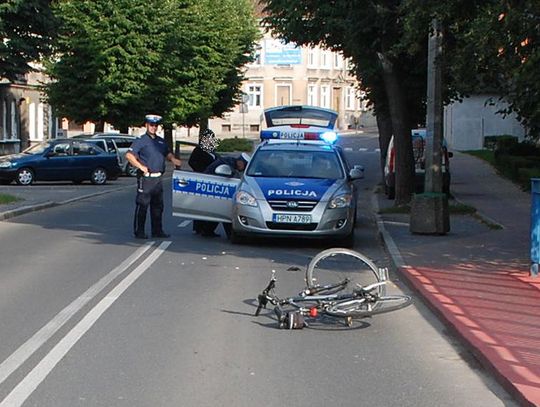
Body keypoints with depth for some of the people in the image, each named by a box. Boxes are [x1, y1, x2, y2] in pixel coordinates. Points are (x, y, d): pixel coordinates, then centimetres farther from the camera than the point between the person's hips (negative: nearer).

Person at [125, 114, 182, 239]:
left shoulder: (161, 141, 16)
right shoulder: (141, 141, -6)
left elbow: (168, 154, 27)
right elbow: (129, 155, -13)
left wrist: (173, 159, 5)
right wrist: (140, 166, -20)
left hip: (158, 178, 7)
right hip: (146, 178, -7)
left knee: (158, 206, 12)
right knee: (142, 206, -4)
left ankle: (157, 230, 20)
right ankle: (139, 231, 1)